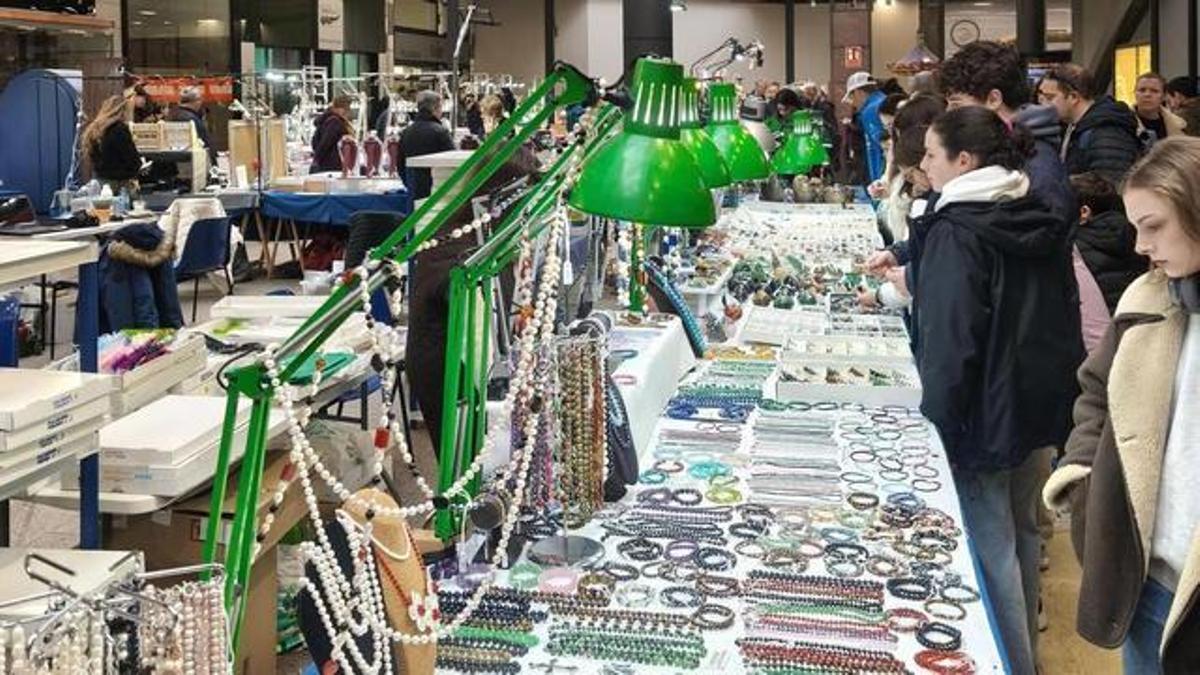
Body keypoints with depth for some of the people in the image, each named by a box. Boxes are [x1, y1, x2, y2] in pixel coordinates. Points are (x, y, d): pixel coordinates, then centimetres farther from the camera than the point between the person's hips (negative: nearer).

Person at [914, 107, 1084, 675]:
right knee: (1022, 531, 20)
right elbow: (1063, 322, 15)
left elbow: (949, 344, -20)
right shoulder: (1041, 220, 7)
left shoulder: (956, 232, -16)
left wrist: (935, 428, -14)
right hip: (1043, 407, 8)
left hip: (985, 413, -8)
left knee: (990, 548, 0)